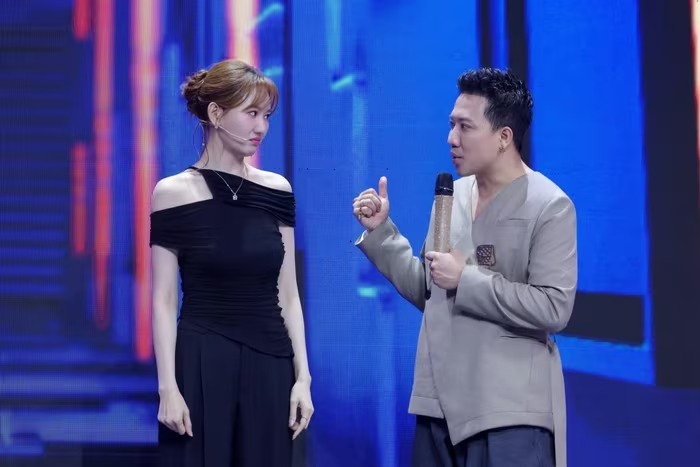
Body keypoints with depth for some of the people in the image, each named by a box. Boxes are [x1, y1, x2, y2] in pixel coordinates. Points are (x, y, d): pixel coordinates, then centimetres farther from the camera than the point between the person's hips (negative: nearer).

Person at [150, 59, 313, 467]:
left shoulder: (276, 190, 6)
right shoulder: (174, 193, -5)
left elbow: (287, 294, 7)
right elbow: (164, 302, -6)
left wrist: (302, 376, 2)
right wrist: (168, 387, -11)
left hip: (270, 365, 3)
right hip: (202, 365, -3)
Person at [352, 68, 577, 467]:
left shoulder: (550, 206, -9)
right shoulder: (450, 196, 11)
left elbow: (553, 309, -18)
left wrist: (466, 279, -16)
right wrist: (380, 230, 10)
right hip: (440, 404, 7)